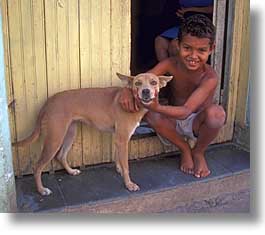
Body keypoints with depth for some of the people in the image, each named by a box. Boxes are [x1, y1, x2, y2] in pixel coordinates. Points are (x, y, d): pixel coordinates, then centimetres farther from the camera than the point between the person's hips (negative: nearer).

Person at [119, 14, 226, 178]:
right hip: (174, 121, 3)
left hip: (197, 122, -3)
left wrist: (158, 108, -57)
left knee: (216, 112, -36)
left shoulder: (210, 77, -28)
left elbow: (185, 111, -39)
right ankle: (184, 149, -2)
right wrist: (127, 90, -46)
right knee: (148, 112, -28)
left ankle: (199, 152, -2)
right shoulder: (171, 65, -18)